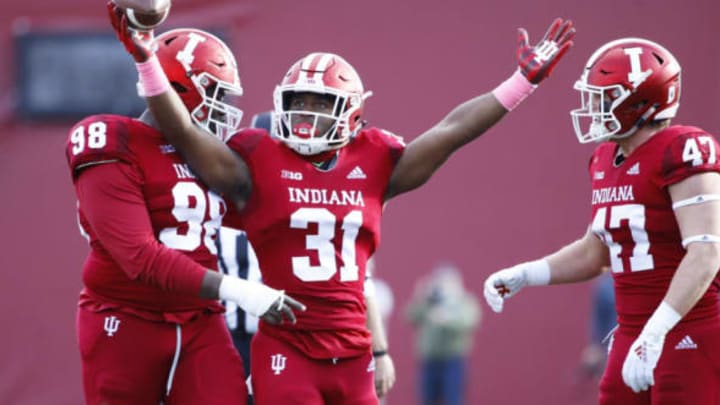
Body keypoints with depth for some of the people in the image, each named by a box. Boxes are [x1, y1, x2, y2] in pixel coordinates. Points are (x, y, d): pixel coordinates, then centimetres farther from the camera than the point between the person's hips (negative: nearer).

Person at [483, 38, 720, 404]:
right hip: (634, 337, 8)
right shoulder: (606, 161, 11)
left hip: (690, 337, -8)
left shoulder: (680, 153, -15)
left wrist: (655, 334, -30)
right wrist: (521, 276, 14)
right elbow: (594, 252, 24)